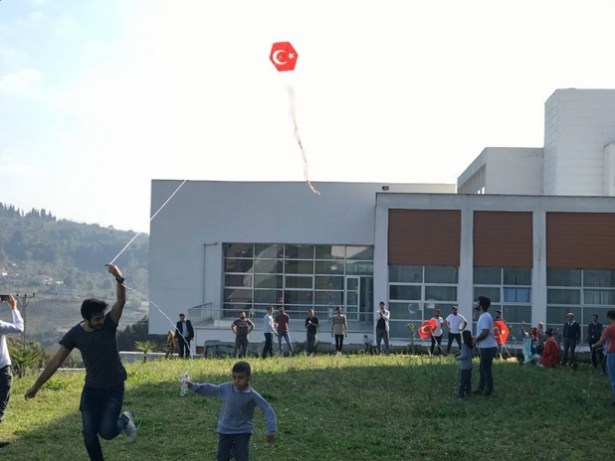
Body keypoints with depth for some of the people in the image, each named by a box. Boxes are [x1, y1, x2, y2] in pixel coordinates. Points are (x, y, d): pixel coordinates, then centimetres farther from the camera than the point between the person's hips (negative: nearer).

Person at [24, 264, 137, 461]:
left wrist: (119, 279, -49)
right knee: (89, 434, 1)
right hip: (91, 389, 2)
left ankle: (124, 420, 24)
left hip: (114, 389, -2)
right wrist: (36, 385, -2)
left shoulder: (109, 324, -13)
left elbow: (121, 301, -31)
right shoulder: (75, 334, -9)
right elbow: (56, 361, -4)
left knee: (106, 432, -9)